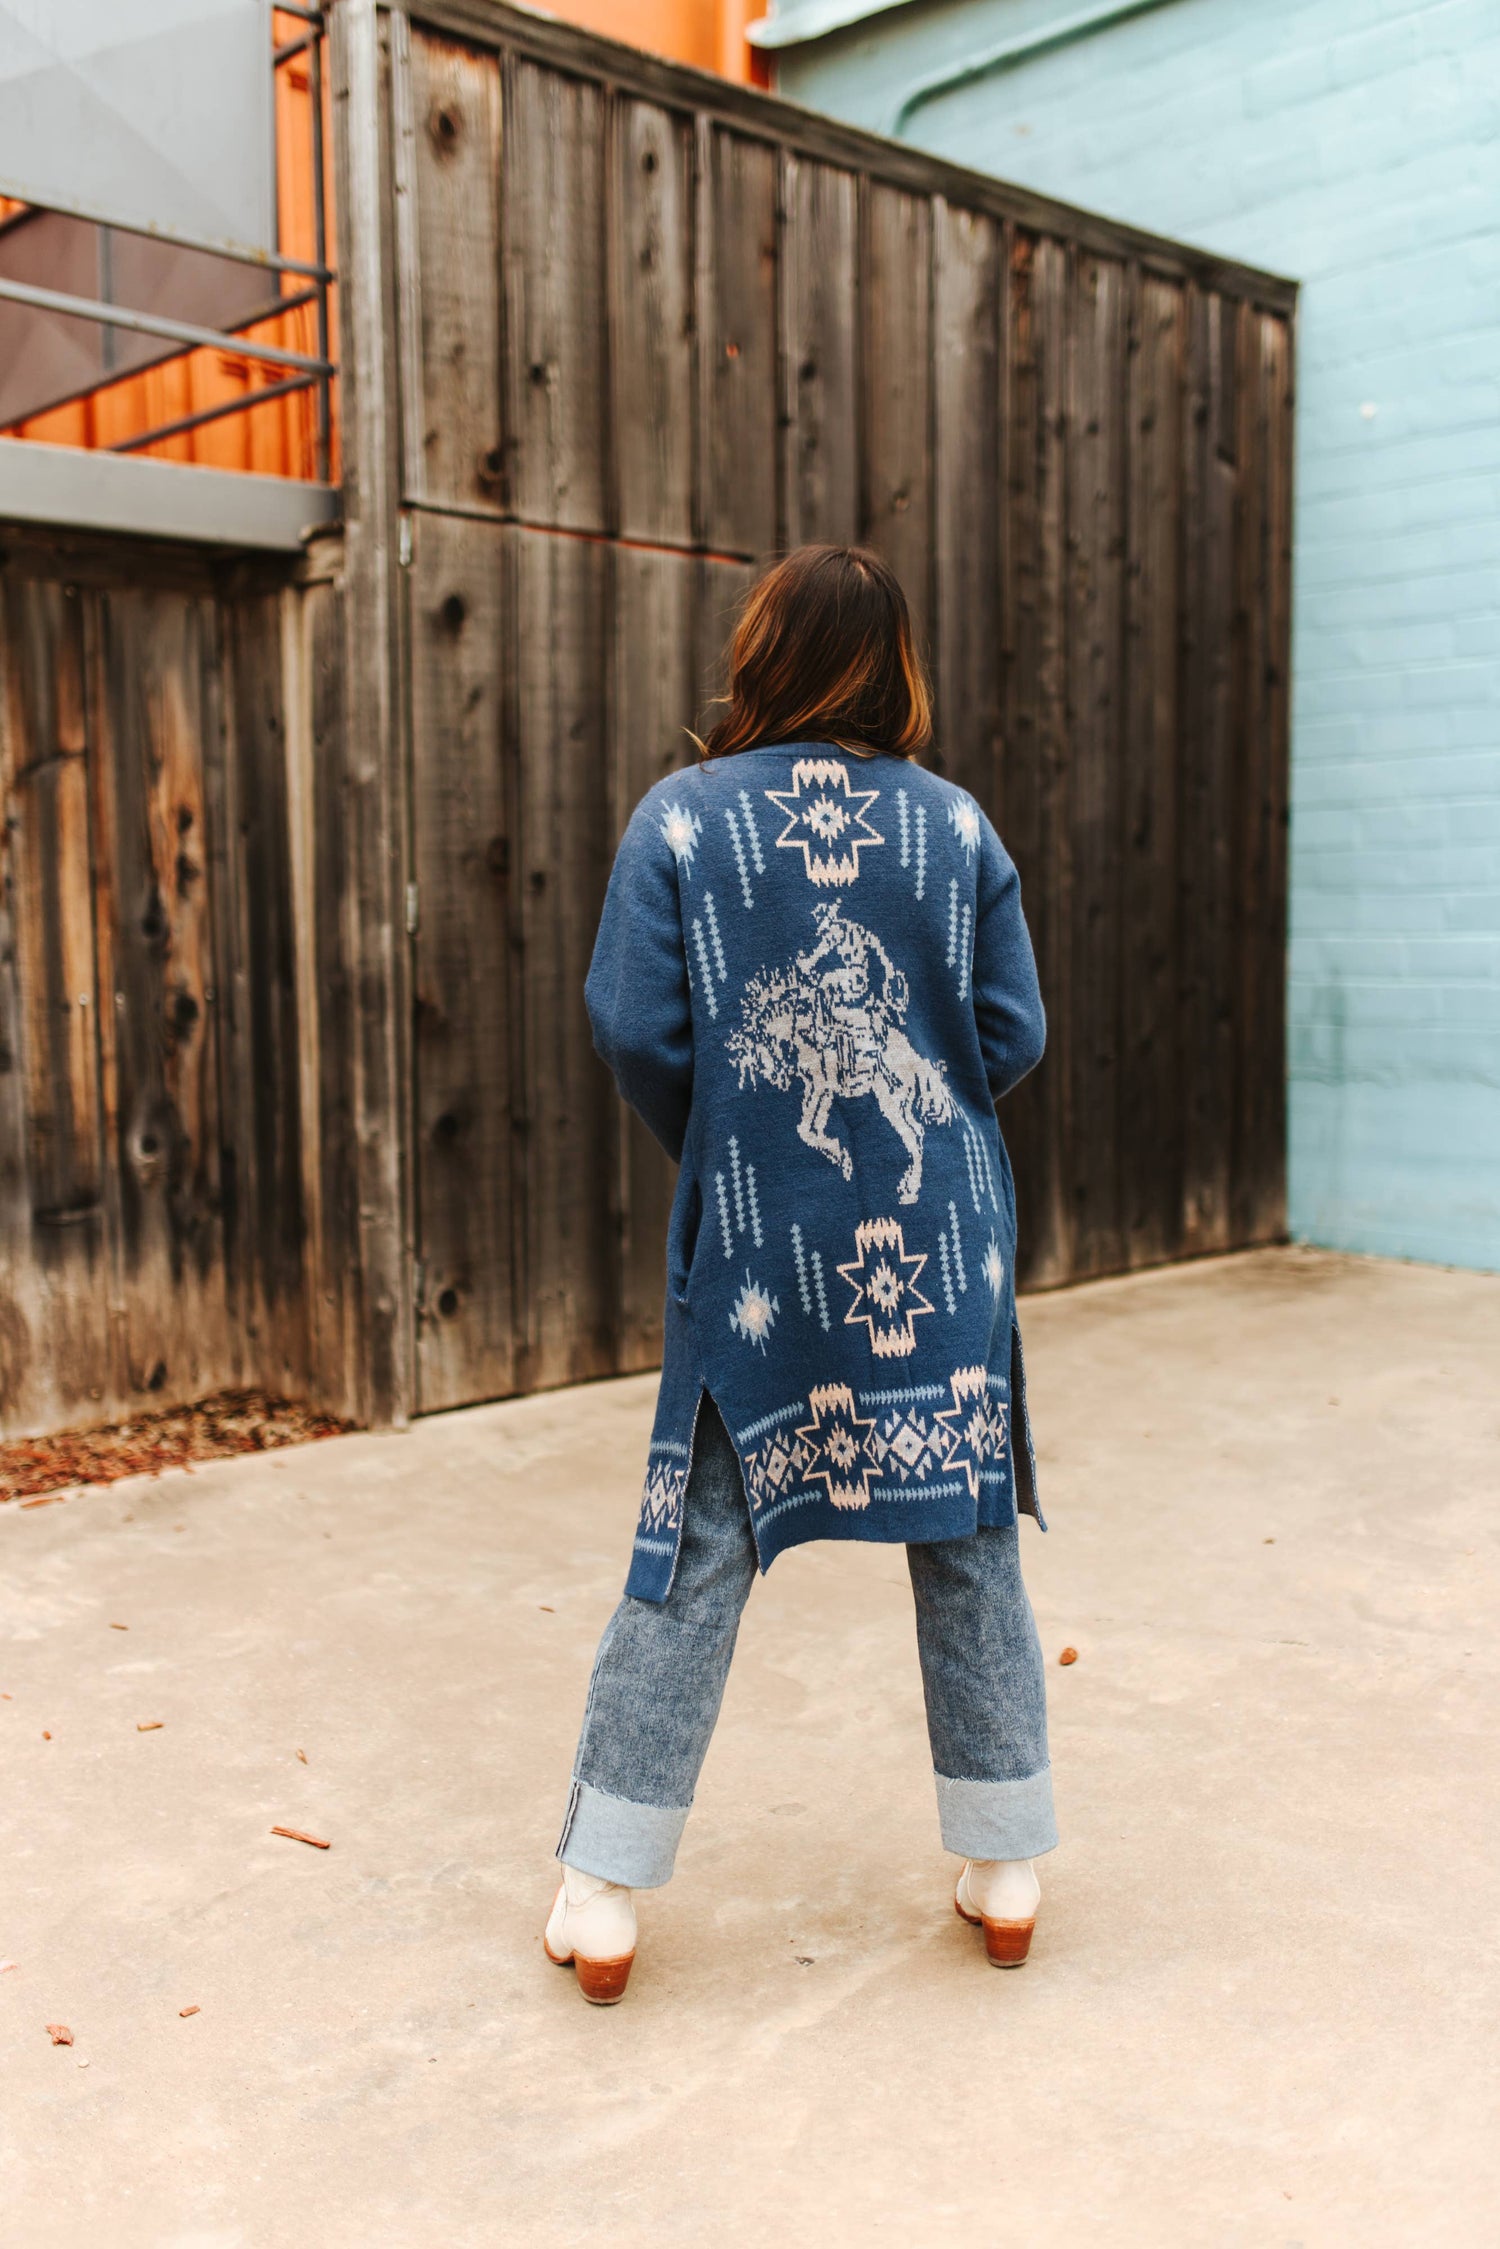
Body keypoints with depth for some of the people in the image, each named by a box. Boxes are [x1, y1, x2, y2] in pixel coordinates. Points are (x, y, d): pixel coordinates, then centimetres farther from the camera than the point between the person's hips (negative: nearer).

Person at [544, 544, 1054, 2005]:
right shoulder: (955, 822, 1)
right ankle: (1003, 1877, 25)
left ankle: (601, 1904, 14)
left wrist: (715, 1152, 10)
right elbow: (1014, 1035, 1)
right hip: (941, 1238, 1)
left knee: (694, 1558, 6)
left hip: (755, 1244, -1)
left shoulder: (681, 818, -4)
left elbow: (632, 1025, -8)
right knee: (967, 1546, 12)